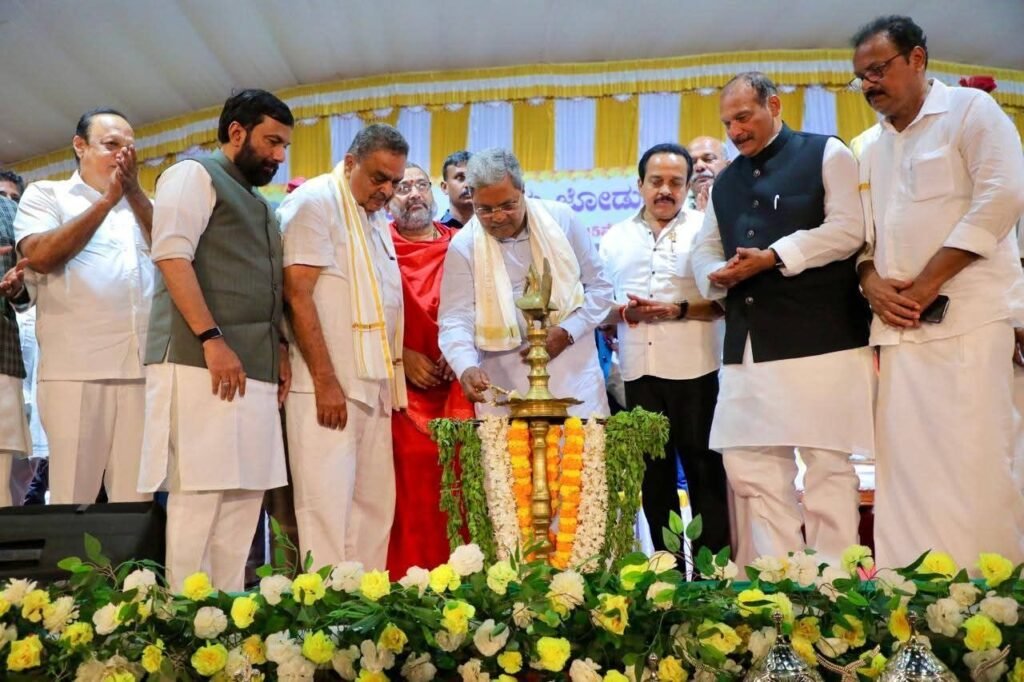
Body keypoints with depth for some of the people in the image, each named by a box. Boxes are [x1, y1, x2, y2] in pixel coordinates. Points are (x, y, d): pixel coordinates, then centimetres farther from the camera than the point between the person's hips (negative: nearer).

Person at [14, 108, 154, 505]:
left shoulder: (145, 205, 22)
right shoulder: (45, 195, 12)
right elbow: (41, 256, -6)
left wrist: (133, 191, -1)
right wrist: (107, 200, -3)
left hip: (144, 368, 3)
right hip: (75, 369, -3)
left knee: (136, 499, 3)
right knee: (73, 496, -1)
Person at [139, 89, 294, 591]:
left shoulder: (259, 205, 26)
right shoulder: (194, 175, 2)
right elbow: (173, 256, -12)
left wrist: (278, 350, 11)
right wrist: (211, 339, -20)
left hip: (255, 370, 8)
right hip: (203, 363, -8)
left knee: (244, 496, 6)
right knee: (199, 494, -10)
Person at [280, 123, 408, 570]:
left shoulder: (376, 218, 19)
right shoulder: (314, 202, -6)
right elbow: (297, 294, -14)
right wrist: (327, 380, -17)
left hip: (373, 385, 8)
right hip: (327, 384, -8)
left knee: (375, 505, 8)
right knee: (328, 505, -8)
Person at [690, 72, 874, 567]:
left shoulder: (826, 154, 5)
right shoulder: (725, 183, 23)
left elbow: (847, 229, -7)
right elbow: (704, 250, 22)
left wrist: (773, 257, -14)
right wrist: (716, 275, -2)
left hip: (820, 339, -6)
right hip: (747, 346, 6)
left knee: (828, 465, -3)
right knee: (748, 465, 3)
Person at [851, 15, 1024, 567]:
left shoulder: (970, 110, 3)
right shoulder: (869, 149, 21)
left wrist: (925, 285, -12)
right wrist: (873, 284, -3)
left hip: (966, 320, -5)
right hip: (897, 325, 6)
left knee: (973, 464, -9)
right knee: (904, 467, 2)